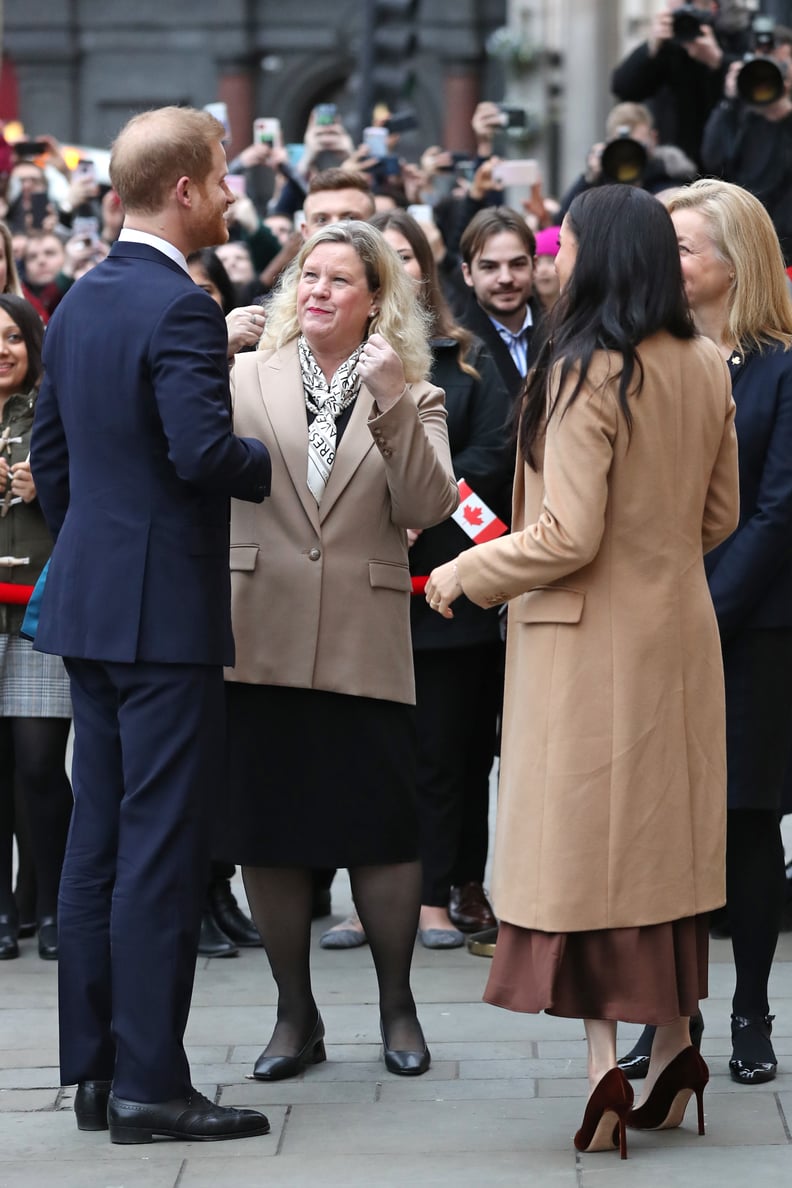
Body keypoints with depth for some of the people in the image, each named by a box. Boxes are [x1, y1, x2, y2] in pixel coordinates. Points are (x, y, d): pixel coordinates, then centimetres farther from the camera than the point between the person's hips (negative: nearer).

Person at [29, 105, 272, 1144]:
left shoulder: (79, 305, 12)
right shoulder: (180, 308, -15)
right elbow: (202, 449, -25)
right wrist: (275, 468, -7)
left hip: (88, 601, 9)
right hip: (166, 609, -9)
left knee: (98, 839, 11)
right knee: (163, 849, -5)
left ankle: (93, 1067, 16)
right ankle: (148, 1081, -3)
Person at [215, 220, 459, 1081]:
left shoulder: (412, 401, 8)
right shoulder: (244, 380, 8)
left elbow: (428, 508, -8)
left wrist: (392, 403, -14)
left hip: (365, 645, -1)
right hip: (261, 638, 1)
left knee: (382, 832, 0)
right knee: (267, 833, 5)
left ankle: (397, 1007, 18)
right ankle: (294, 1016, 18)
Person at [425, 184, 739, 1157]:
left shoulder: (585, 374, -18)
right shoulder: (705, 370, 4)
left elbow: (568, 536, -20)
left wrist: (465, 574, -7)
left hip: (592, 638, -7)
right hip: (679, 629, 7)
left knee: (586, 842, 0)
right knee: (667, 838, 14)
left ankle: (605, 1064, -3)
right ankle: (674, 1046, 19)